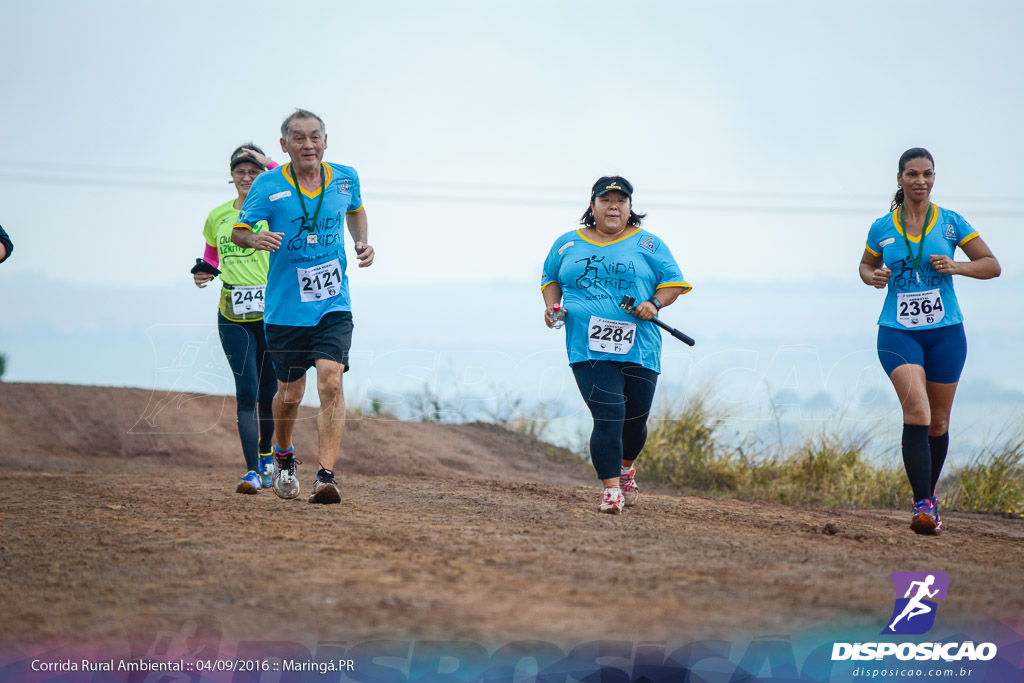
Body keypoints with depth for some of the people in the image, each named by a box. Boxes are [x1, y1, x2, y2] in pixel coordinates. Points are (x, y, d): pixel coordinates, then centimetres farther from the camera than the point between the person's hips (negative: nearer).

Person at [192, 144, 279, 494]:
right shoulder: (218, 216, 11)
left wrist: (271, 164, -20)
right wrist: (205, 271, 5)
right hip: (233, 316, 1)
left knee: (269, 392, 7)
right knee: (247, 391, -11)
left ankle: (266, 456, 31)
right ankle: (252, 471, -13)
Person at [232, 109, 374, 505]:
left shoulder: (345, 179, 2)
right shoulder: (268, 186, -7)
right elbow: (238, 231, -3)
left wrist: (362, 243, 6)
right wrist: (256, 239, -26)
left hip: (333, 306, 1)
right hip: (285, 309, -1)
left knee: (331, 381, -18)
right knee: (290, 393, 9)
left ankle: (325, 476, -19)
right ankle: (283, 457, 40)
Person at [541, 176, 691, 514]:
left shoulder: (648, 245, 9)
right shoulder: (567, 244, 14)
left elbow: (674, 282, 10)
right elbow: (550, 279, 25)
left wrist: (655, 302, -9)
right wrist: (552, 305, 5)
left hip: (639, 348, 1)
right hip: (588, 348, -1)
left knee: (635, 419, 9)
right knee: (608, 416, -16)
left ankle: (625, 468, 40)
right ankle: (611, 489, -14)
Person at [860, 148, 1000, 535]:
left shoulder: (951, 223, 1)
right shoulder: (882, 228, 3)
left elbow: (992, 266, 3)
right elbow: (867, 266, 20)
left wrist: (956, 267, -15)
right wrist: (873, 277, -3)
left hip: (945, 332, 1)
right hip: (898, 332, -1)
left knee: (938, 422, 9)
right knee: (916, 410, -21)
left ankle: (929, 493, 33)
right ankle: (922, 504, -23)